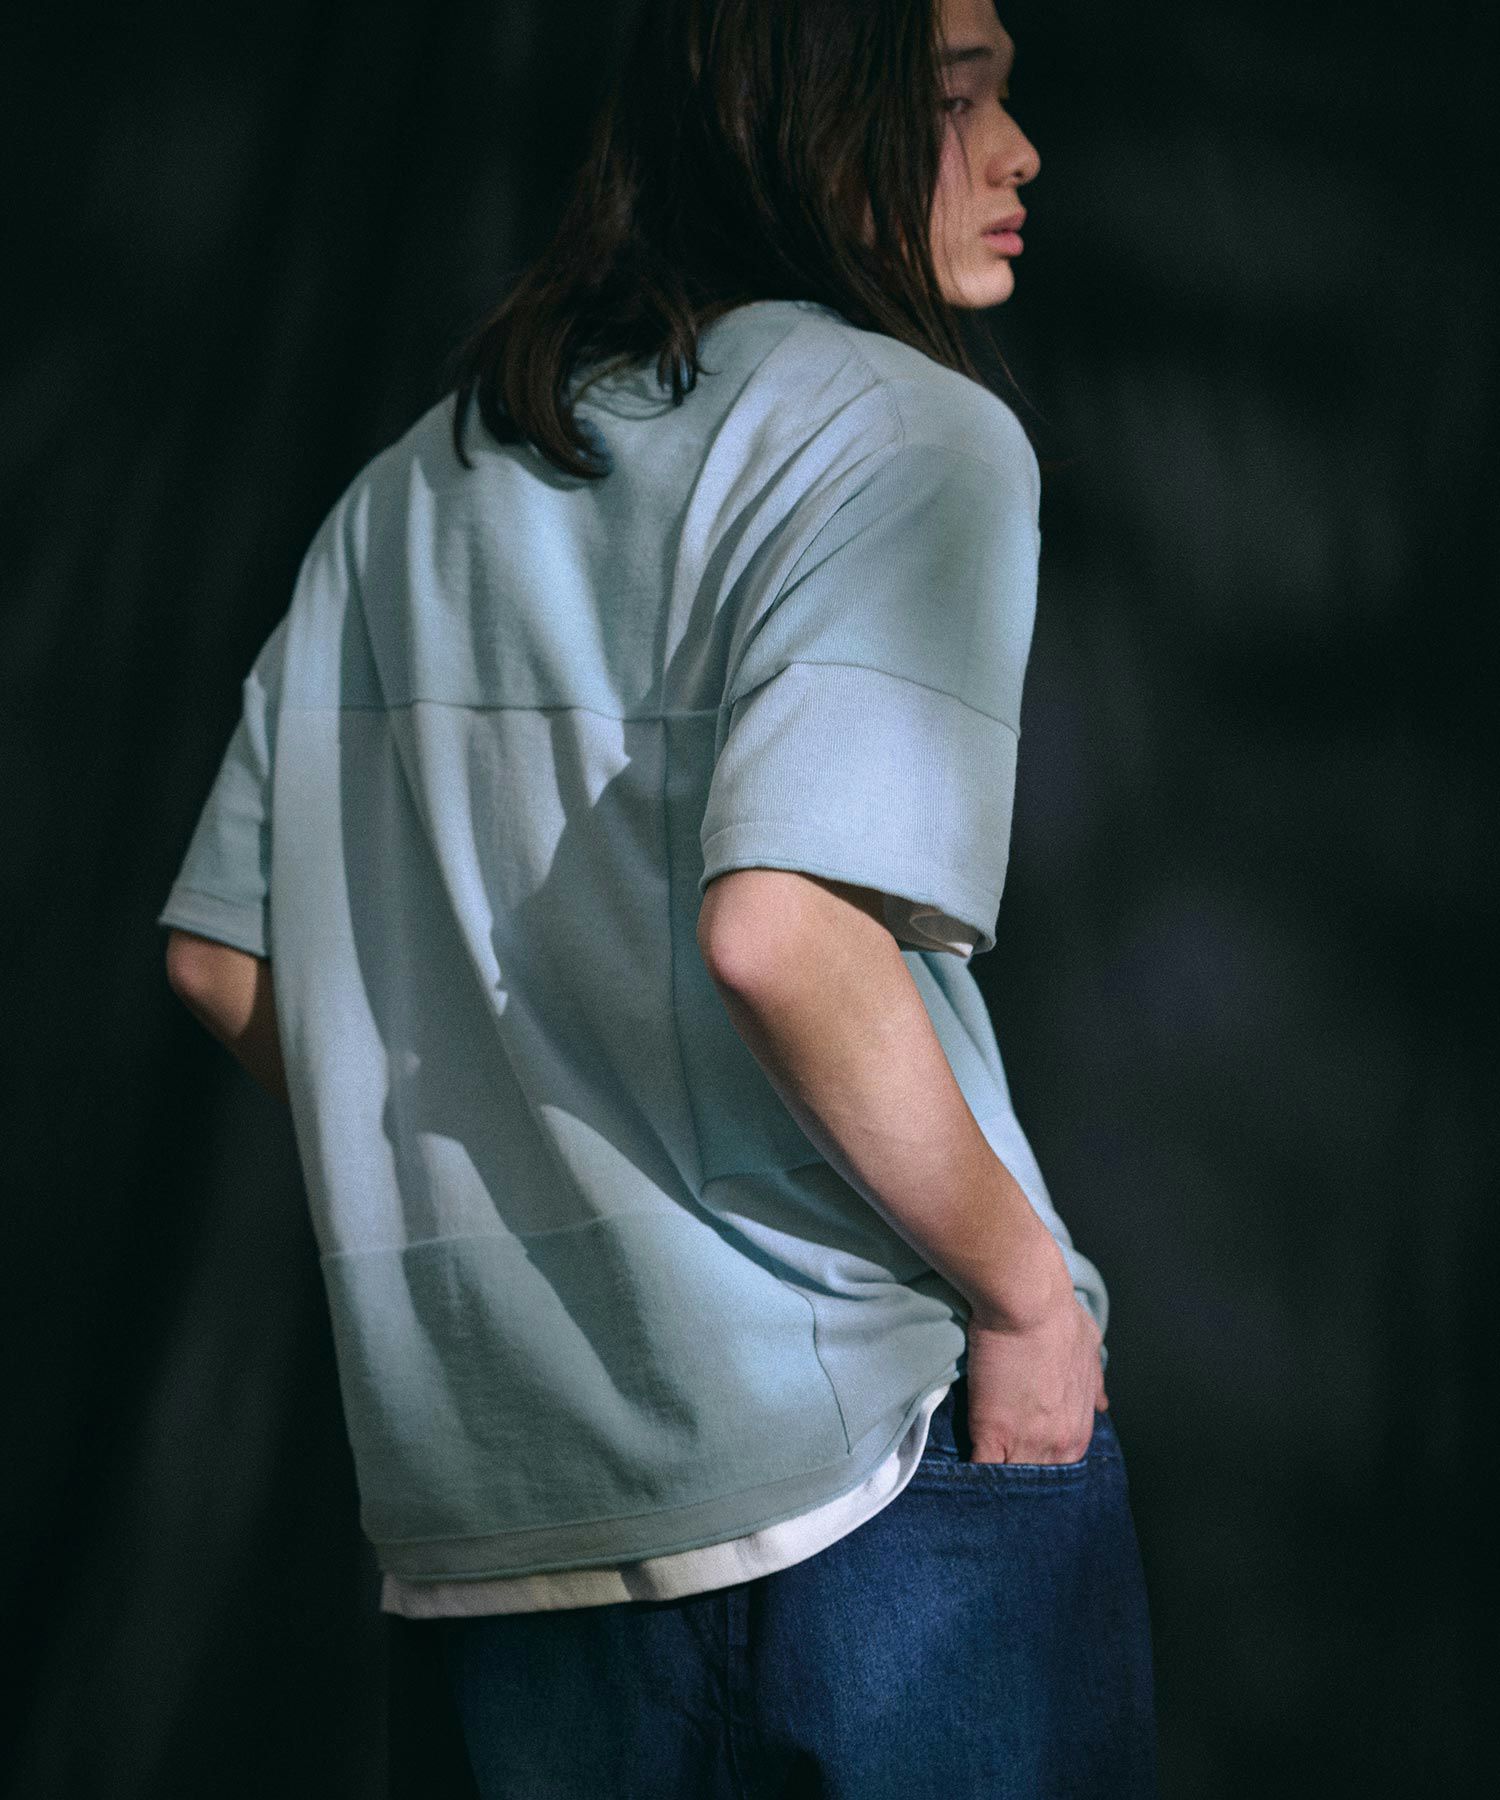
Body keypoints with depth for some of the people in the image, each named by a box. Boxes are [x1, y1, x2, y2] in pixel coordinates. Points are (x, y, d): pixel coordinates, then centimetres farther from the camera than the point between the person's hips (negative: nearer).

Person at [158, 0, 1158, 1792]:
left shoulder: (406, 494, 13)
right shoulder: (904, 430, -9)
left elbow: (223, 960, 13)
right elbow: (777, 930, -23)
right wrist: (1025, 1288, -12)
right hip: (871, 1443, -6)